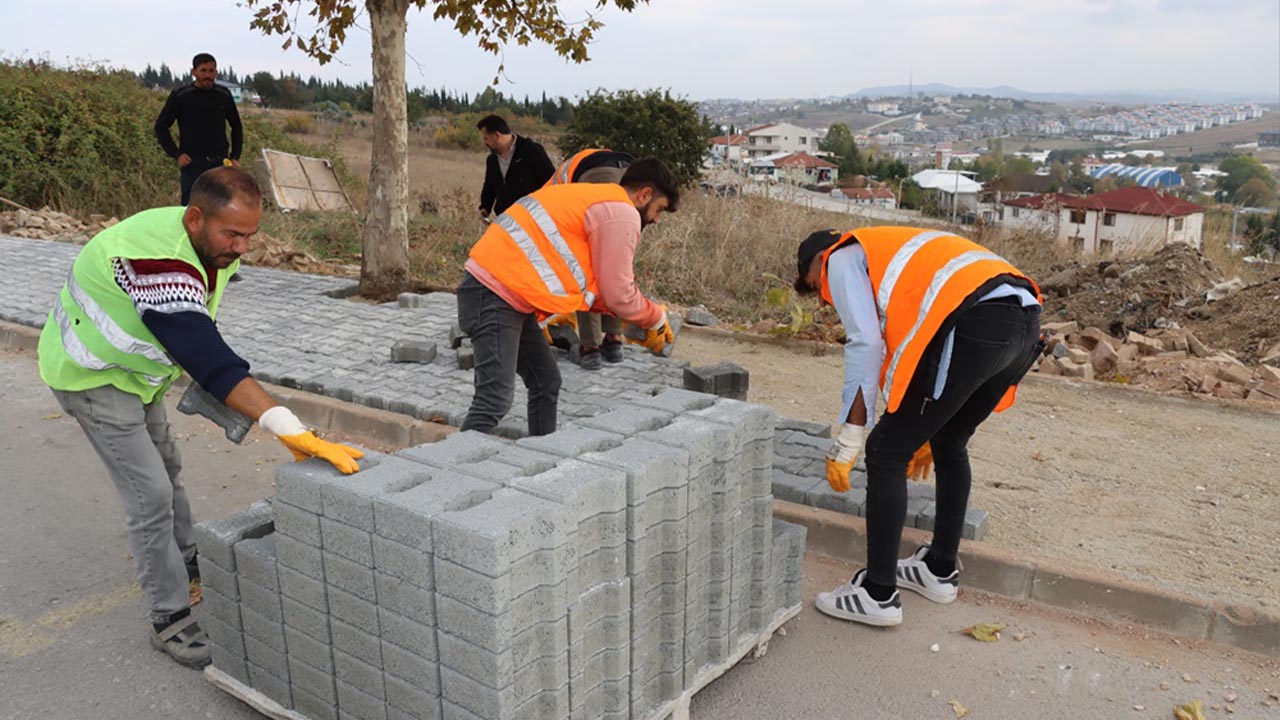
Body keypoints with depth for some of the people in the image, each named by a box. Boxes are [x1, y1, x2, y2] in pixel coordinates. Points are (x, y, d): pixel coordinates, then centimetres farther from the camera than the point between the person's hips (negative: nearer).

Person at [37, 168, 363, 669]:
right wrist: (291, 431, -58)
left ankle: (187, 562, 43)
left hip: (134, 366, 9)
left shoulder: (215, 244, -11)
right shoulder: (160, 261, -40)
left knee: (165, 467, 22)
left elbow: (199, 341, 5)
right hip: (92, 375, -9)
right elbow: (208, 358, -51)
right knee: (150, 493, -9)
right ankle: (169, 619, 3)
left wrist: (212, 382, -11)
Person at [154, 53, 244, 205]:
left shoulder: (224, 95, 6)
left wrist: (235, 157, 7)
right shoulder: (180, 95, -2)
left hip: (221, 164, 3)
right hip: (192, 164, -3)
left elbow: (236, 126, 17)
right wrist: (176, 154, -7)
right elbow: (161, 127, 3)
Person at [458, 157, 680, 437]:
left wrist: (628, 320, 19)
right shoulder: (622, 215, -8)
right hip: (496, 295, -11)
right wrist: (657, 319, 10)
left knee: (546, 383, 16)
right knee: (496, 399, -15)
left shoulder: (596, 199, 23)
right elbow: (618, 294, -7)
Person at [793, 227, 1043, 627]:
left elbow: (865, 344, -2)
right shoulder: (891, 253, 38)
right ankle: (940, 571, 37)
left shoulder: (842, 259, 14)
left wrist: (848, 438, -1)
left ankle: (878, 594, 7)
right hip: (1026, 322, 10)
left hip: (976, 324, -10)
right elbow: (920, 342, 40)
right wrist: (924, 431, 47)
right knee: (950, 442, 25)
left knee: (886, 452, 1)